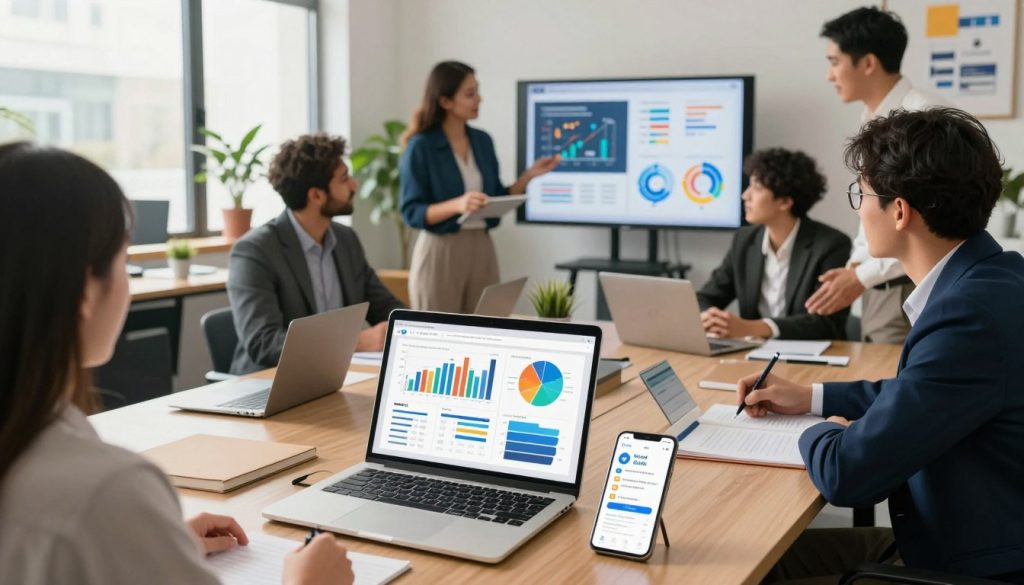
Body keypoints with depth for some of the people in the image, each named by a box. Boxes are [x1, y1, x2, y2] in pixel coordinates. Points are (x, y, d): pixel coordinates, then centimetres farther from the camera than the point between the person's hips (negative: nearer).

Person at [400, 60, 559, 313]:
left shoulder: (482, 140, 8)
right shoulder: (421, 147, -9)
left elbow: (496, 200, 13)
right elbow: (411, 212, -12)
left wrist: (529, 175, -1)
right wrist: (457, 205, -27)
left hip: (482, 250, 6)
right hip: (440, 252, -5)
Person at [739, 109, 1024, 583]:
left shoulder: (973, 313, -29)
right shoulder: (984, 278, 2)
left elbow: (847, 474, -27)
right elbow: (922, 393, 20)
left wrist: (822, 433, -5)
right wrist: (811, 398, 15)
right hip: (970, 536, 8)